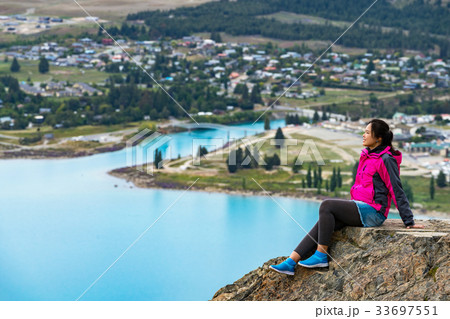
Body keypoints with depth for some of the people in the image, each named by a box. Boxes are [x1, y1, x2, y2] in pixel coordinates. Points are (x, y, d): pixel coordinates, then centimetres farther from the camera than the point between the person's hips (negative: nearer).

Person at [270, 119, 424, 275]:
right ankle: (291, 262, -12)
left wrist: (409, 221, -10)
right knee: (323, 222, -7)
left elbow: (397, 191, -11)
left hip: (372, 212, -9)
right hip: (360, 208, 9)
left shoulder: (386, 160, -10)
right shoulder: (367, 155, 17)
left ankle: (321, 255, -16)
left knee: (326, 205, -19)